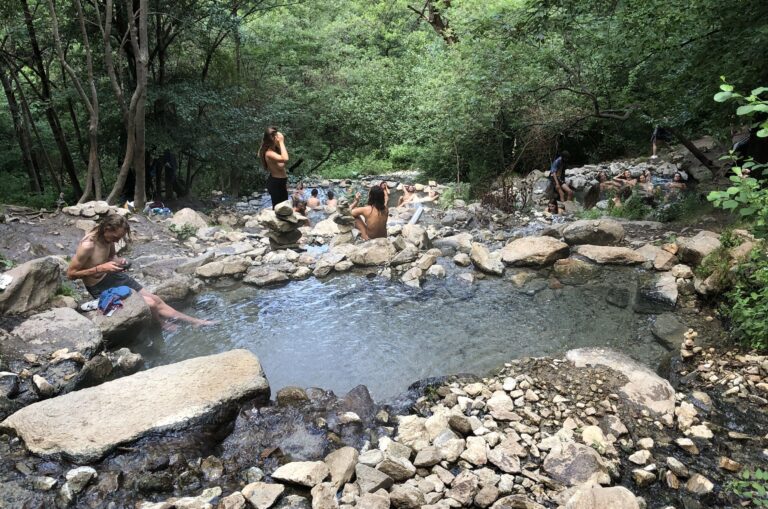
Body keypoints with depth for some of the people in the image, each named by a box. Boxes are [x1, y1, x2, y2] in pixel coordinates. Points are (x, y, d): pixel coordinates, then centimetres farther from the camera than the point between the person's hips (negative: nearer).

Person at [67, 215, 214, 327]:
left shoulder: (107, 238, -6)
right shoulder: (87, 246, -30)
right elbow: (70, 273, -23)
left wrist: (118, 261, -8)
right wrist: (101, 268, -30)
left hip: (114, 276, 8)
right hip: (100, 288, -8)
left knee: (156, 300, 3)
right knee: (150, 304, -14)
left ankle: (195, 322, 7)